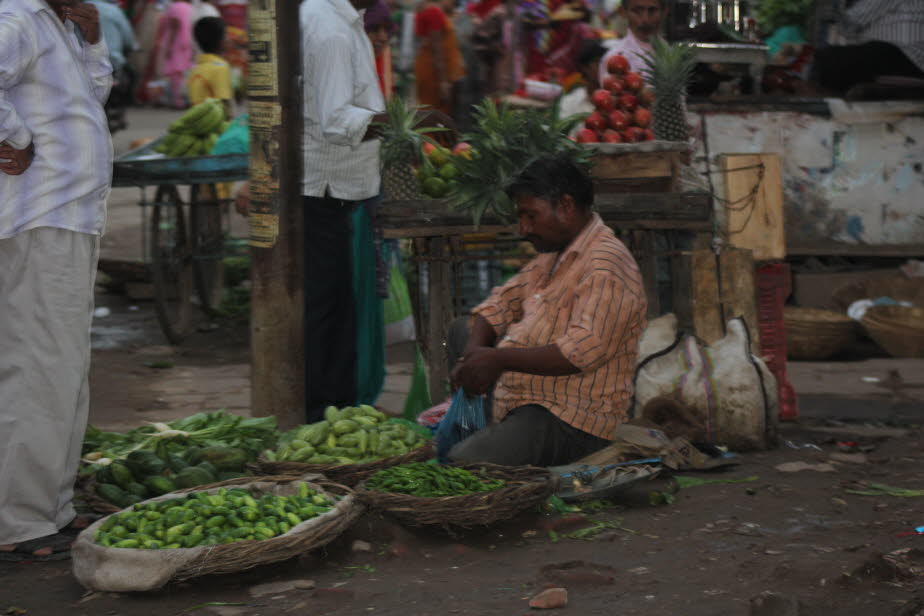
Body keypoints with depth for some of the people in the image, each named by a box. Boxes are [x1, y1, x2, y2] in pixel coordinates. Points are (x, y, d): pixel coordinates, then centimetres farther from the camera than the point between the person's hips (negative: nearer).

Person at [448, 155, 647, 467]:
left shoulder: (606, 265, -14)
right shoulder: (551, 257, 19)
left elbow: (584, 350, -25)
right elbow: (500, 304, 21)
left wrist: (499, 359, -22)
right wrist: (472, 357, -1)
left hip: (567, 421, -11)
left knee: (460, 464, -27)